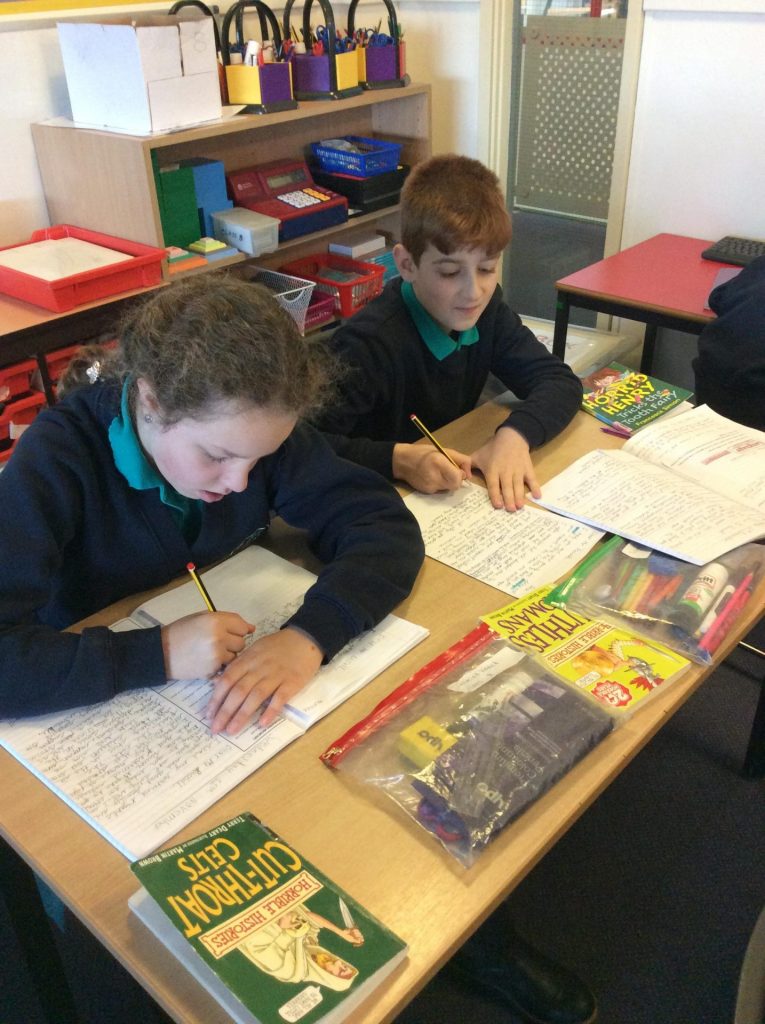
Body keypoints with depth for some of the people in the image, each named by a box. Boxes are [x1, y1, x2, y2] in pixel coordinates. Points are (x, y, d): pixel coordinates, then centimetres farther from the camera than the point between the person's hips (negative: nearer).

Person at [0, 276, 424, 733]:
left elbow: (385, 523, -15)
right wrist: (159, 653, -35)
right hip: (100, 722, -2)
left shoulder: (250, 429, -13)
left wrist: (310, 633, -29)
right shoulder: (56, 460, -22)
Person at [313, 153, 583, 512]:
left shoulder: (486, 308, -3)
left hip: (452, 493, 5)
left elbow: (561, 381, -3)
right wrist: (397, 460, -38)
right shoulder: (370, 341, -24)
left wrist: (515, 435, -21)